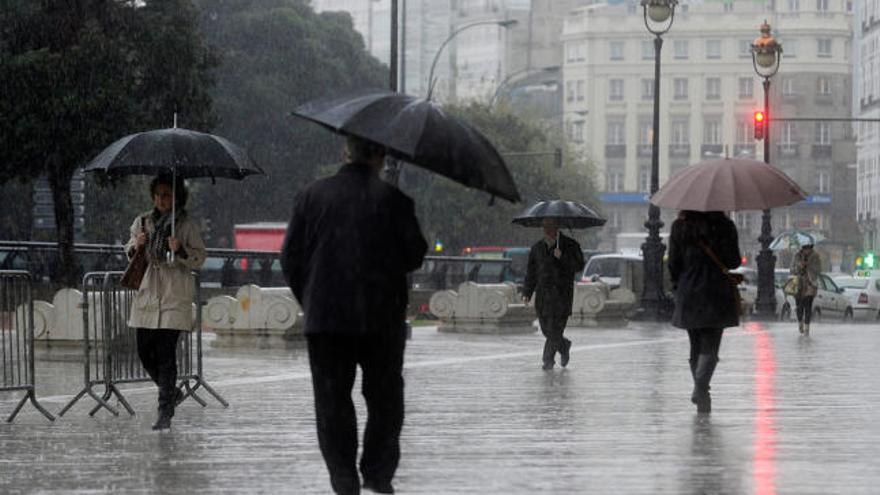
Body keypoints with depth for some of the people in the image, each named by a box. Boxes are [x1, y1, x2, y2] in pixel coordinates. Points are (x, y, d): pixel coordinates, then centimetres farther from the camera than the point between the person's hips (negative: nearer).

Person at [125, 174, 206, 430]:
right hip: (147, 292, 5)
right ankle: (171, 393, 31)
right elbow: (129, 252, 18)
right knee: (145, 351, 5)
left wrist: (181, 250, -19)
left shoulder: (187, 225, 0)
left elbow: (199, 258, -1)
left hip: (174, 296, -5)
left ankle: (165, 412, -6)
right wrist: (136, 245, -5)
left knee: (166, 352, -10)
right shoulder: (143, 221, 10)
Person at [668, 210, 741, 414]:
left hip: (688, 296, 2)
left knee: (696, 346, 15)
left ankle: (700, 391, 16)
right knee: (710, 346, -2)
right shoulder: (724, 226, -7)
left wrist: (677, 286, 16)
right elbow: (734, 262, -5)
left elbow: (674, 262, 1)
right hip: (717, 296, -2)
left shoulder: (680, 226, 0)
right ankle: (701, 387, -24)